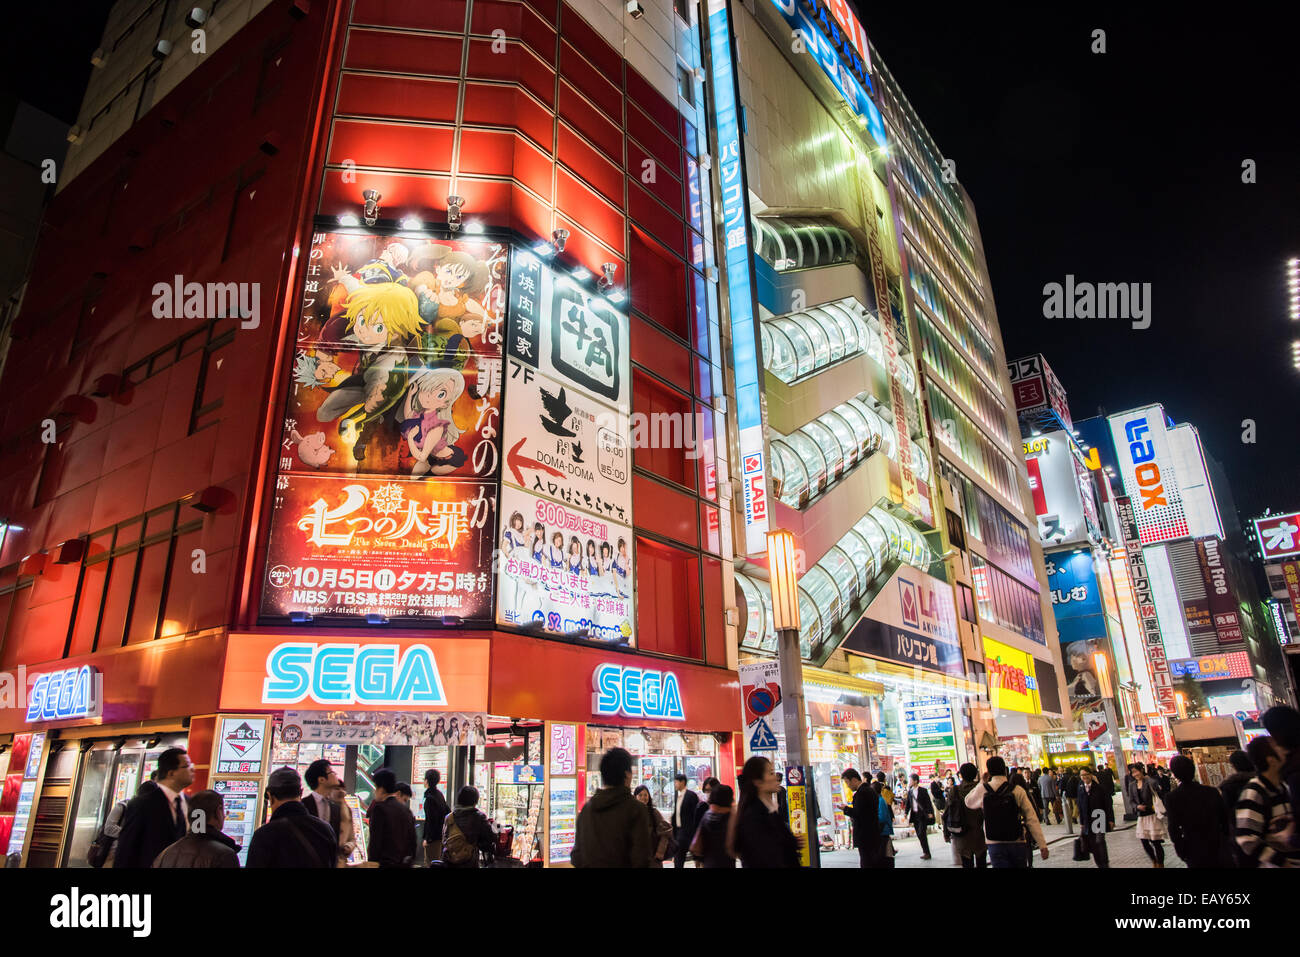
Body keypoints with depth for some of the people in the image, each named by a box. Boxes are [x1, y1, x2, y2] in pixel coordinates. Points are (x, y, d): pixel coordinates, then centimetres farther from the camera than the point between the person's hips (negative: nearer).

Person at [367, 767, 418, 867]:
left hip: (385, 863, -7)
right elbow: (412, 840, 11)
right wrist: (410, 862, 18)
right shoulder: (405, 809, 9)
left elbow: (375, 841, -14)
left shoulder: (379, 808, -11)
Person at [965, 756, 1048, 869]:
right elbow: (1031, 819, -8)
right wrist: (1042, 845, -4)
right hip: (1018, 843, 0)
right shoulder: (1018, 790, -7)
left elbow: (968, 802, 17)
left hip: (995, 845, 0)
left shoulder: (982, 791, -5)